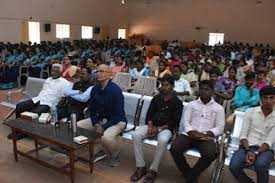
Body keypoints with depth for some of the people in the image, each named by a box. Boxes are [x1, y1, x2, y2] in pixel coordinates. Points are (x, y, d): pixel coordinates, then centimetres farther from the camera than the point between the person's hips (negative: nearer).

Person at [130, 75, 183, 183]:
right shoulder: (156, 98, 13)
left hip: (166, 128, -4)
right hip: (152, 126, 4)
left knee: (162, 141, -37)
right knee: (136, 135, -24)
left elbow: (175, 122, -5)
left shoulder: (177, 102, 1)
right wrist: (150, 125, -9)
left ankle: (153, 170, -21)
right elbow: (149, 114, 11)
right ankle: (141, 167, -17)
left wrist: (159, 129, -14)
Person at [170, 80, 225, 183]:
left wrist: (205, 134, -13)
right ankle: (189, 175, -2)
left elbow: (220, 127, 4)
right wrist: (192, 132, -15)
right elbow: (185, 121, 5)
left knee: (210, 154, -33)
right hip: (189, 134, 1)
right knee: (175, 148, -26)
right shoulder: (191, 104, 15)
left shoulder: (218, 108, 12)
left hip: (207, 137, -1)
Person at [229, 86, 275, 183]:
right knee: (234, 166, -27)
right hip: (247, 146, 1)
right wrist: (248, 151, -16)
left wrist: (256, 154, -20)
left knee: (260, 165, -36)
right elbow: (243, 135, 0)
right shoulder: (250, 111, 4)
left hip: (265, 149, -1)